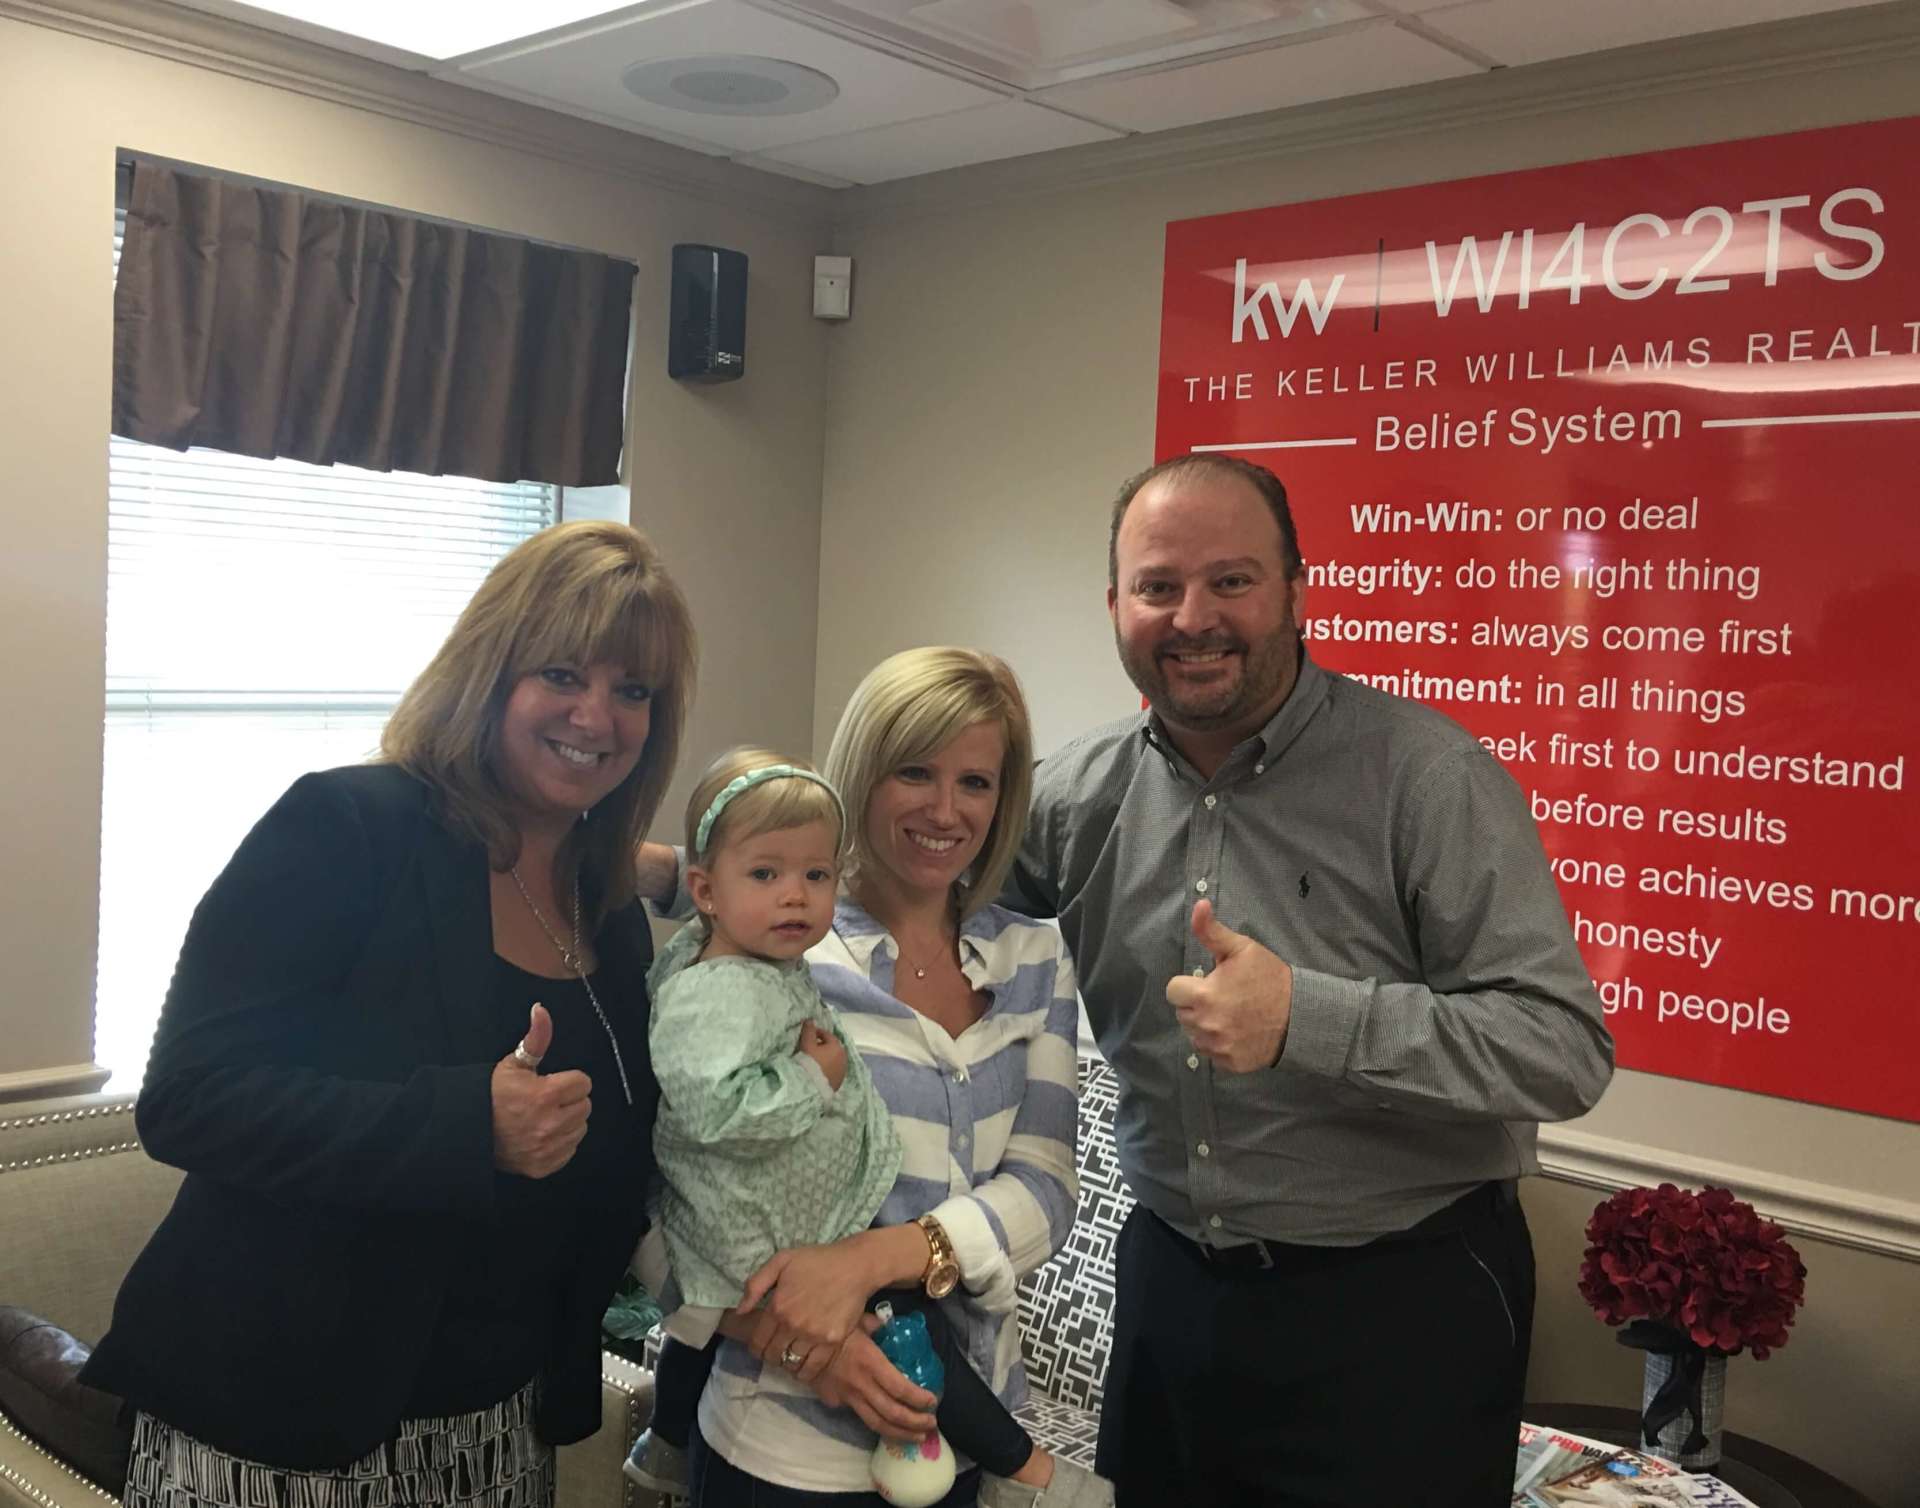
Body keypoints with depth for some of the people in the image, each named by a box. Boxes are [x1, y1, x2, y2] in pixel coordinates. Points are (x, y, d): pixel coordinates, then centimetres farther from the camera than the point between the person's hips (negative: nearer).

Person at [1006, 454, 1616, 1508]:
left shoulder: (1425, 776, -16)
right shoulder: (1073, 795, -2)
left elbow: (1564, 1047, -21)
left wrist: (1305, 1019, -32)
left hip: (1399, 1306, -4)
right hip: (1168, 1288, 5)